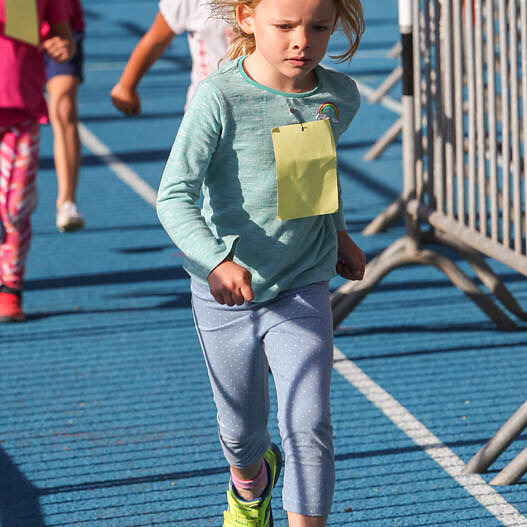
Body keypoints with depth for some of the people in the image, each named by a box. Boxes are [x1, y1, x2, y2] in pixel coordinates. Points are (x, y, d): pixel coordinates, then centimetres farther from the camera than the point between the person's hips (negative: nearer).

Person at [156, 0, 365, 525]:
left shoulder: (340, 97, -6)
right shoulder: (219, 98, -22)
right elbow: (175, 196, -27)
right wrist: (216, 260, -43)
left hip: (303, 292, 2)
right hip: (226, 298, -1)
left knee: (309, 429, -13)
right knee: (241, 429, 19)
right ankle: (251, 483, 54)